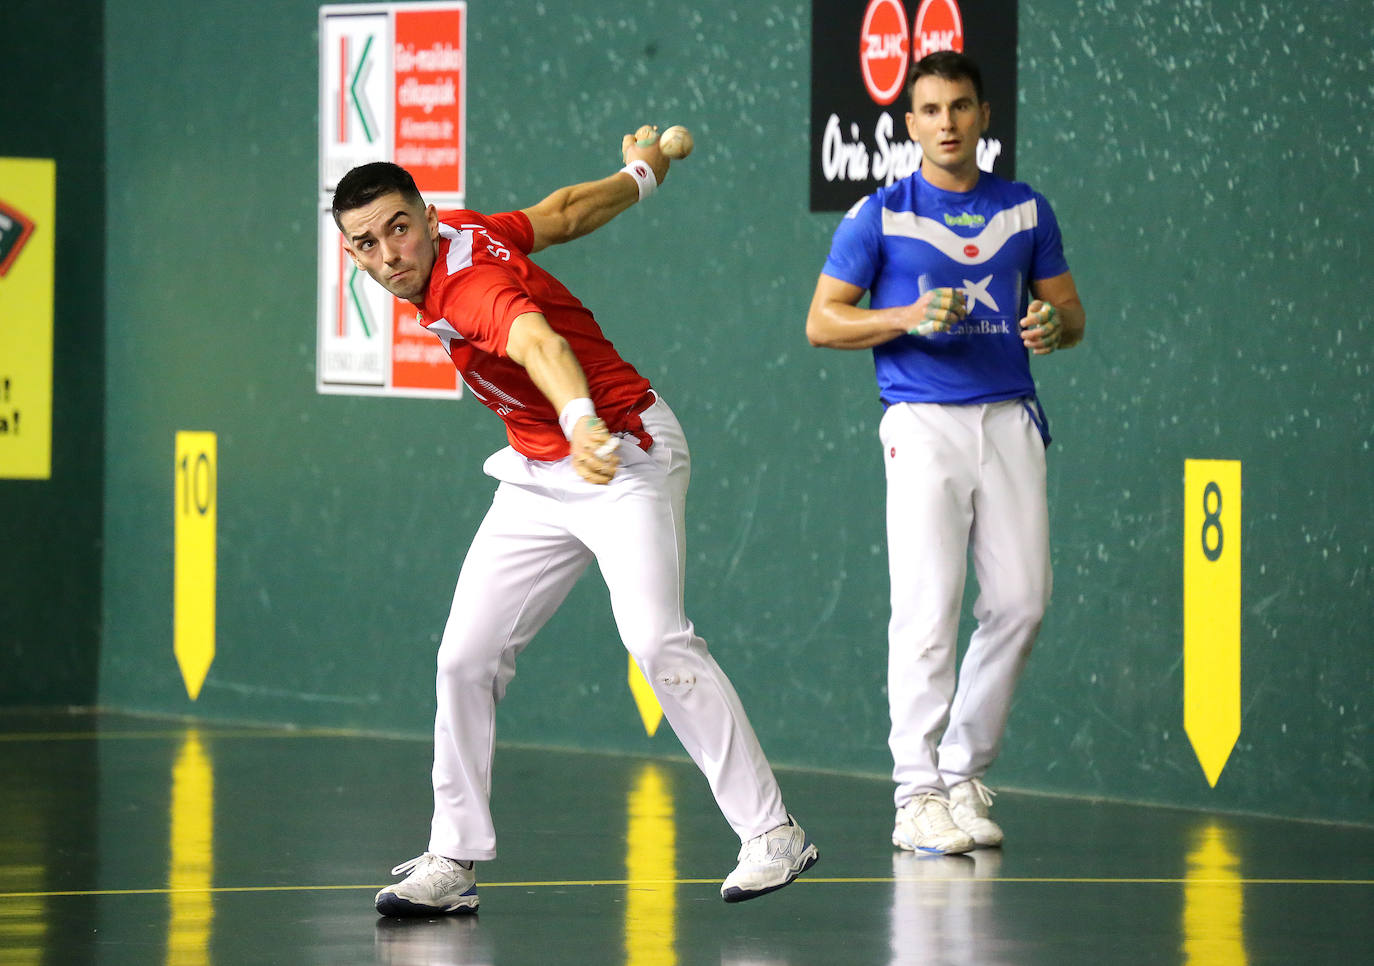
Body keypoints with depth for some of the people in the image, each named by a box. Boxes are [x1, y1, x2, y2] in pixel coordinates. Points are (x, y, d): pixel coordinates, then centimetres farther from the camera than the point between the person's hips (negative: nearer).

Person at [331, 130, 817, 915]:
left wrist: (583, 424, -72)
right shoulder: (461, 231, -2)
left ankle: (772, 835, -20)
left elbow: (542, 345, -51)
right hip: (539, 480, 9)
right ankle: (454, 861, 5)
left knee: (657, 640, -25)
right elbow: (562, 214, 14)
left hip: (626, 460, -9)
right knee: (467, 658, -1)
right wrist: (640, 176, 34)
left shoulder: (474, 288, -29)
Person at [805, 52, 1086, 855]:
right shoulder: (880, 217, 2)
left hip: (1010, 420, 4)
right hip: (924, 424, -4)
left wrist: (1055, 323, -8)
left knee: (1021, 602, 0)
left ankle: (966, 775, 16)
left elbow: (1070, 311, 17)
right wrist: (908, 318, -13)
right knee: (929, 606, -12)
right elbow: (822, 321, 3)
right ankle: (918, 796, -9)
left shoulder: (1026, 211, 12)